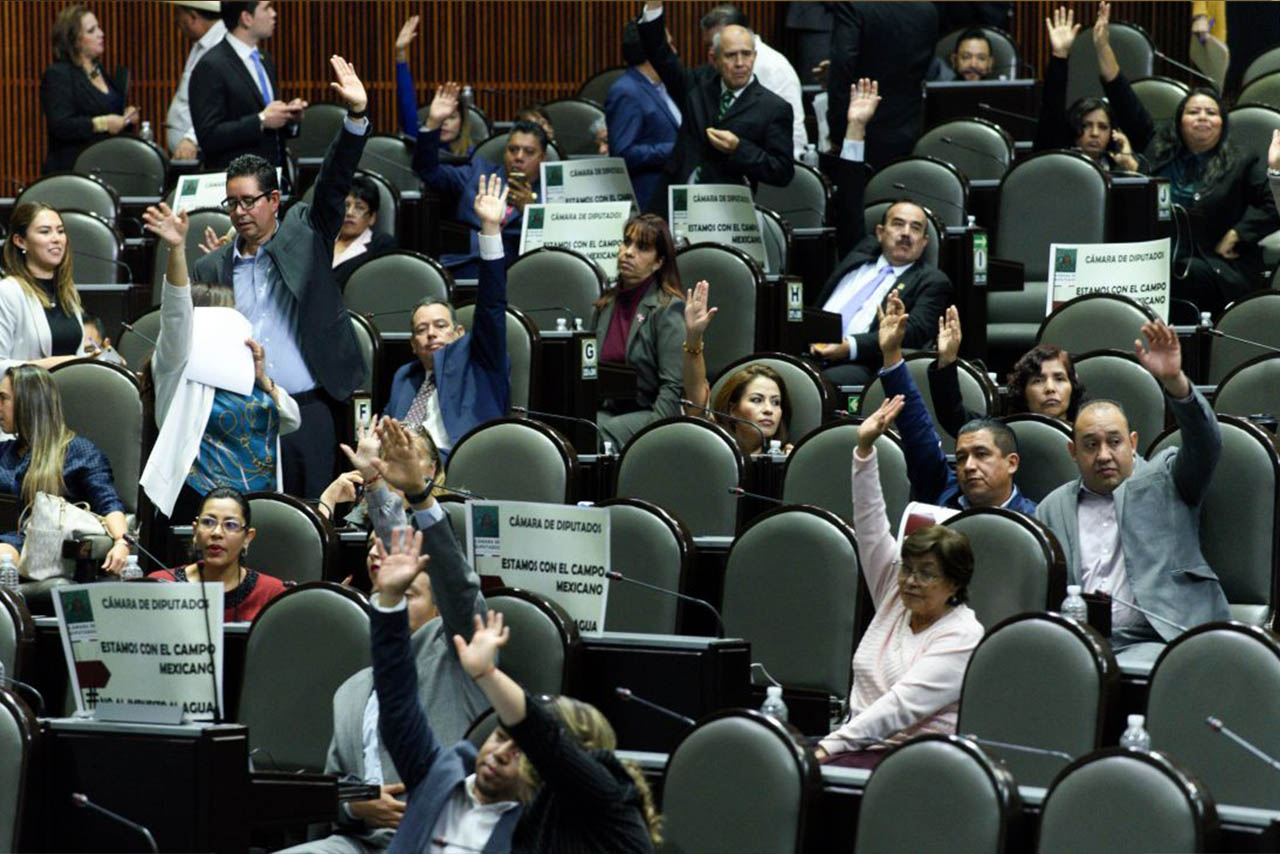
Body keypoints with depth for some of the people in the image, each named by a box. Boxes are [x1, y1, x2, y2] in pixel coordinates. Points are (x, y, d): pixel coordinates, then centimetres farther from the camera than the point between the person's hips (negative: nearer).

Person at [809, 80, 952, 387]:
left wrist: (849, 347, -16)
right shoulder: (862, 252, 31)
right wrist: (856, 128, 27)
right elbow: (849, 204, 32)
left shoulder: (931, 282, 16)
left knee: (831, 381, -40)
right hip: (809, 354, 4)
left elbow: (914, 332, -1)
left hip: (859, 366, -4)